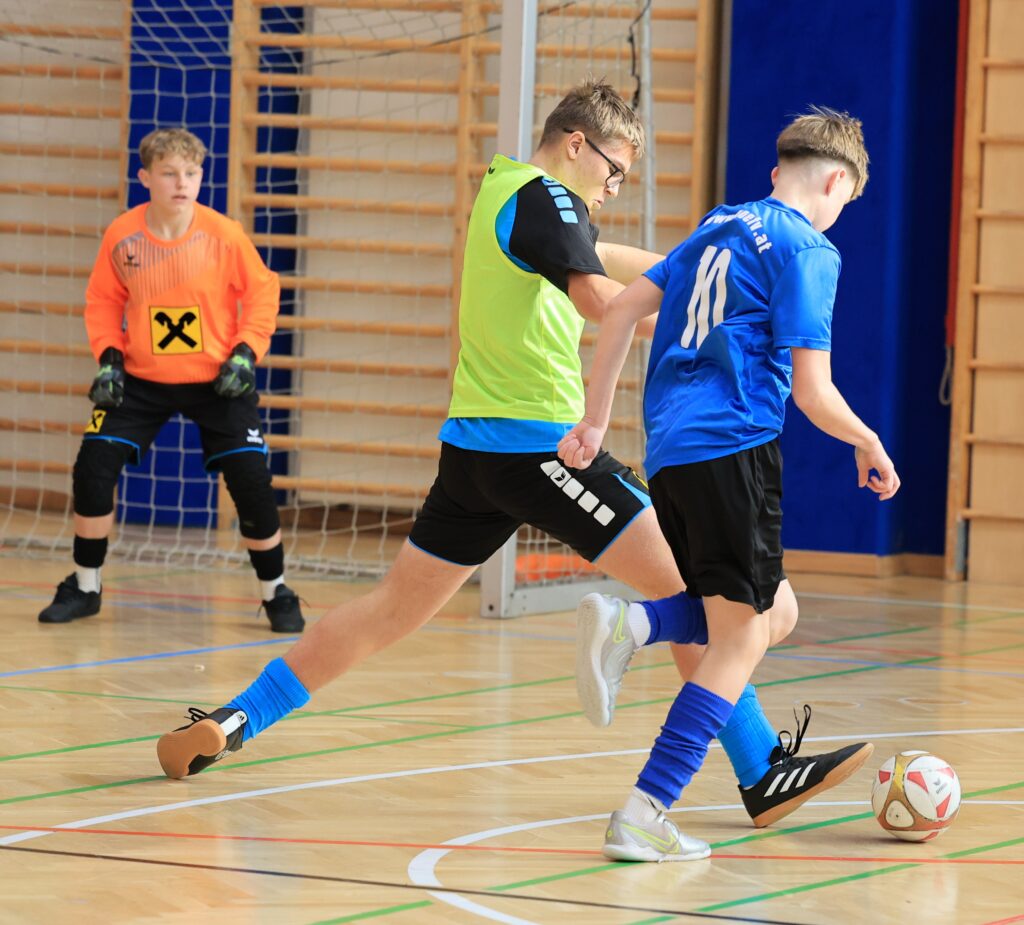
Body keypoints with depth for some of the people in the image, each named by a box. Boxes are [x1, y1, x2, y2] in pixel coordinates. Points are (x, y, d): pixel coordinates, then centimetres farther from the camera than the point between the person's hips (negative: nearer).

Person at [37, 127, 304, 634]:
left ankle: (275, 594, 15)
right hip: (142, 380, 2)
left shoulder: (223, 234, -14)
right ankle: (85, 588, 9)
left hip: (217, 382, -1)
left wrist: (246, 352, -14)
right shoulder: (122, 235, -10)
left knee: (251, 484, -6)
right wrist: (108, 357, -9)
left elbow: (262, 291, -3)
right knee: (93, 465, -9)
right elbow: (103, 300, 4)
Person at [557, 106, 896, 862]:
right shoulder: (809, 249, -4)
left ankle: (628, 622, -7)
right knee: (742, 638, -3)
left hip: (671, 452, 8)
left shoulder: (719, 226, 18)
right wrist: (870, 445, 9)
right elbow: (813, 391, -8)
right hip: (735, 446, -8)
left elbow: (624, 308, 15)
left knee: (776, 613, 16)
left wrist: (595, 420, 17)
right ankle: (645, 814, -13)